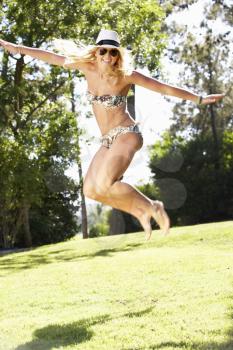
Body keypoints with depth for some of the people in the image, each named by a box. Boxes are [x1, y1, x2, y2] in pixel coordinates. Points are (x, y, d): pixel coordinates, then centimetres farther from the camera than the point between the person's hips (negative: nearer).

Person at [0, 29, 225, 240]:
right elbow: (53, 58, 7)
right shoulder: (88, 67, 1)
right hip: (108, 141, 7)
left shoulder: (126, 75, -11)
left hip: (126, 134, -7)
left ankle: (152, 207, -6)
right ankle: (140, 212, 11)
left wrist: (199, 99, -6)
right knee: (90, 189, -2)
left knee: (104, 184, -24)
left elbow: (164, 88, -7)